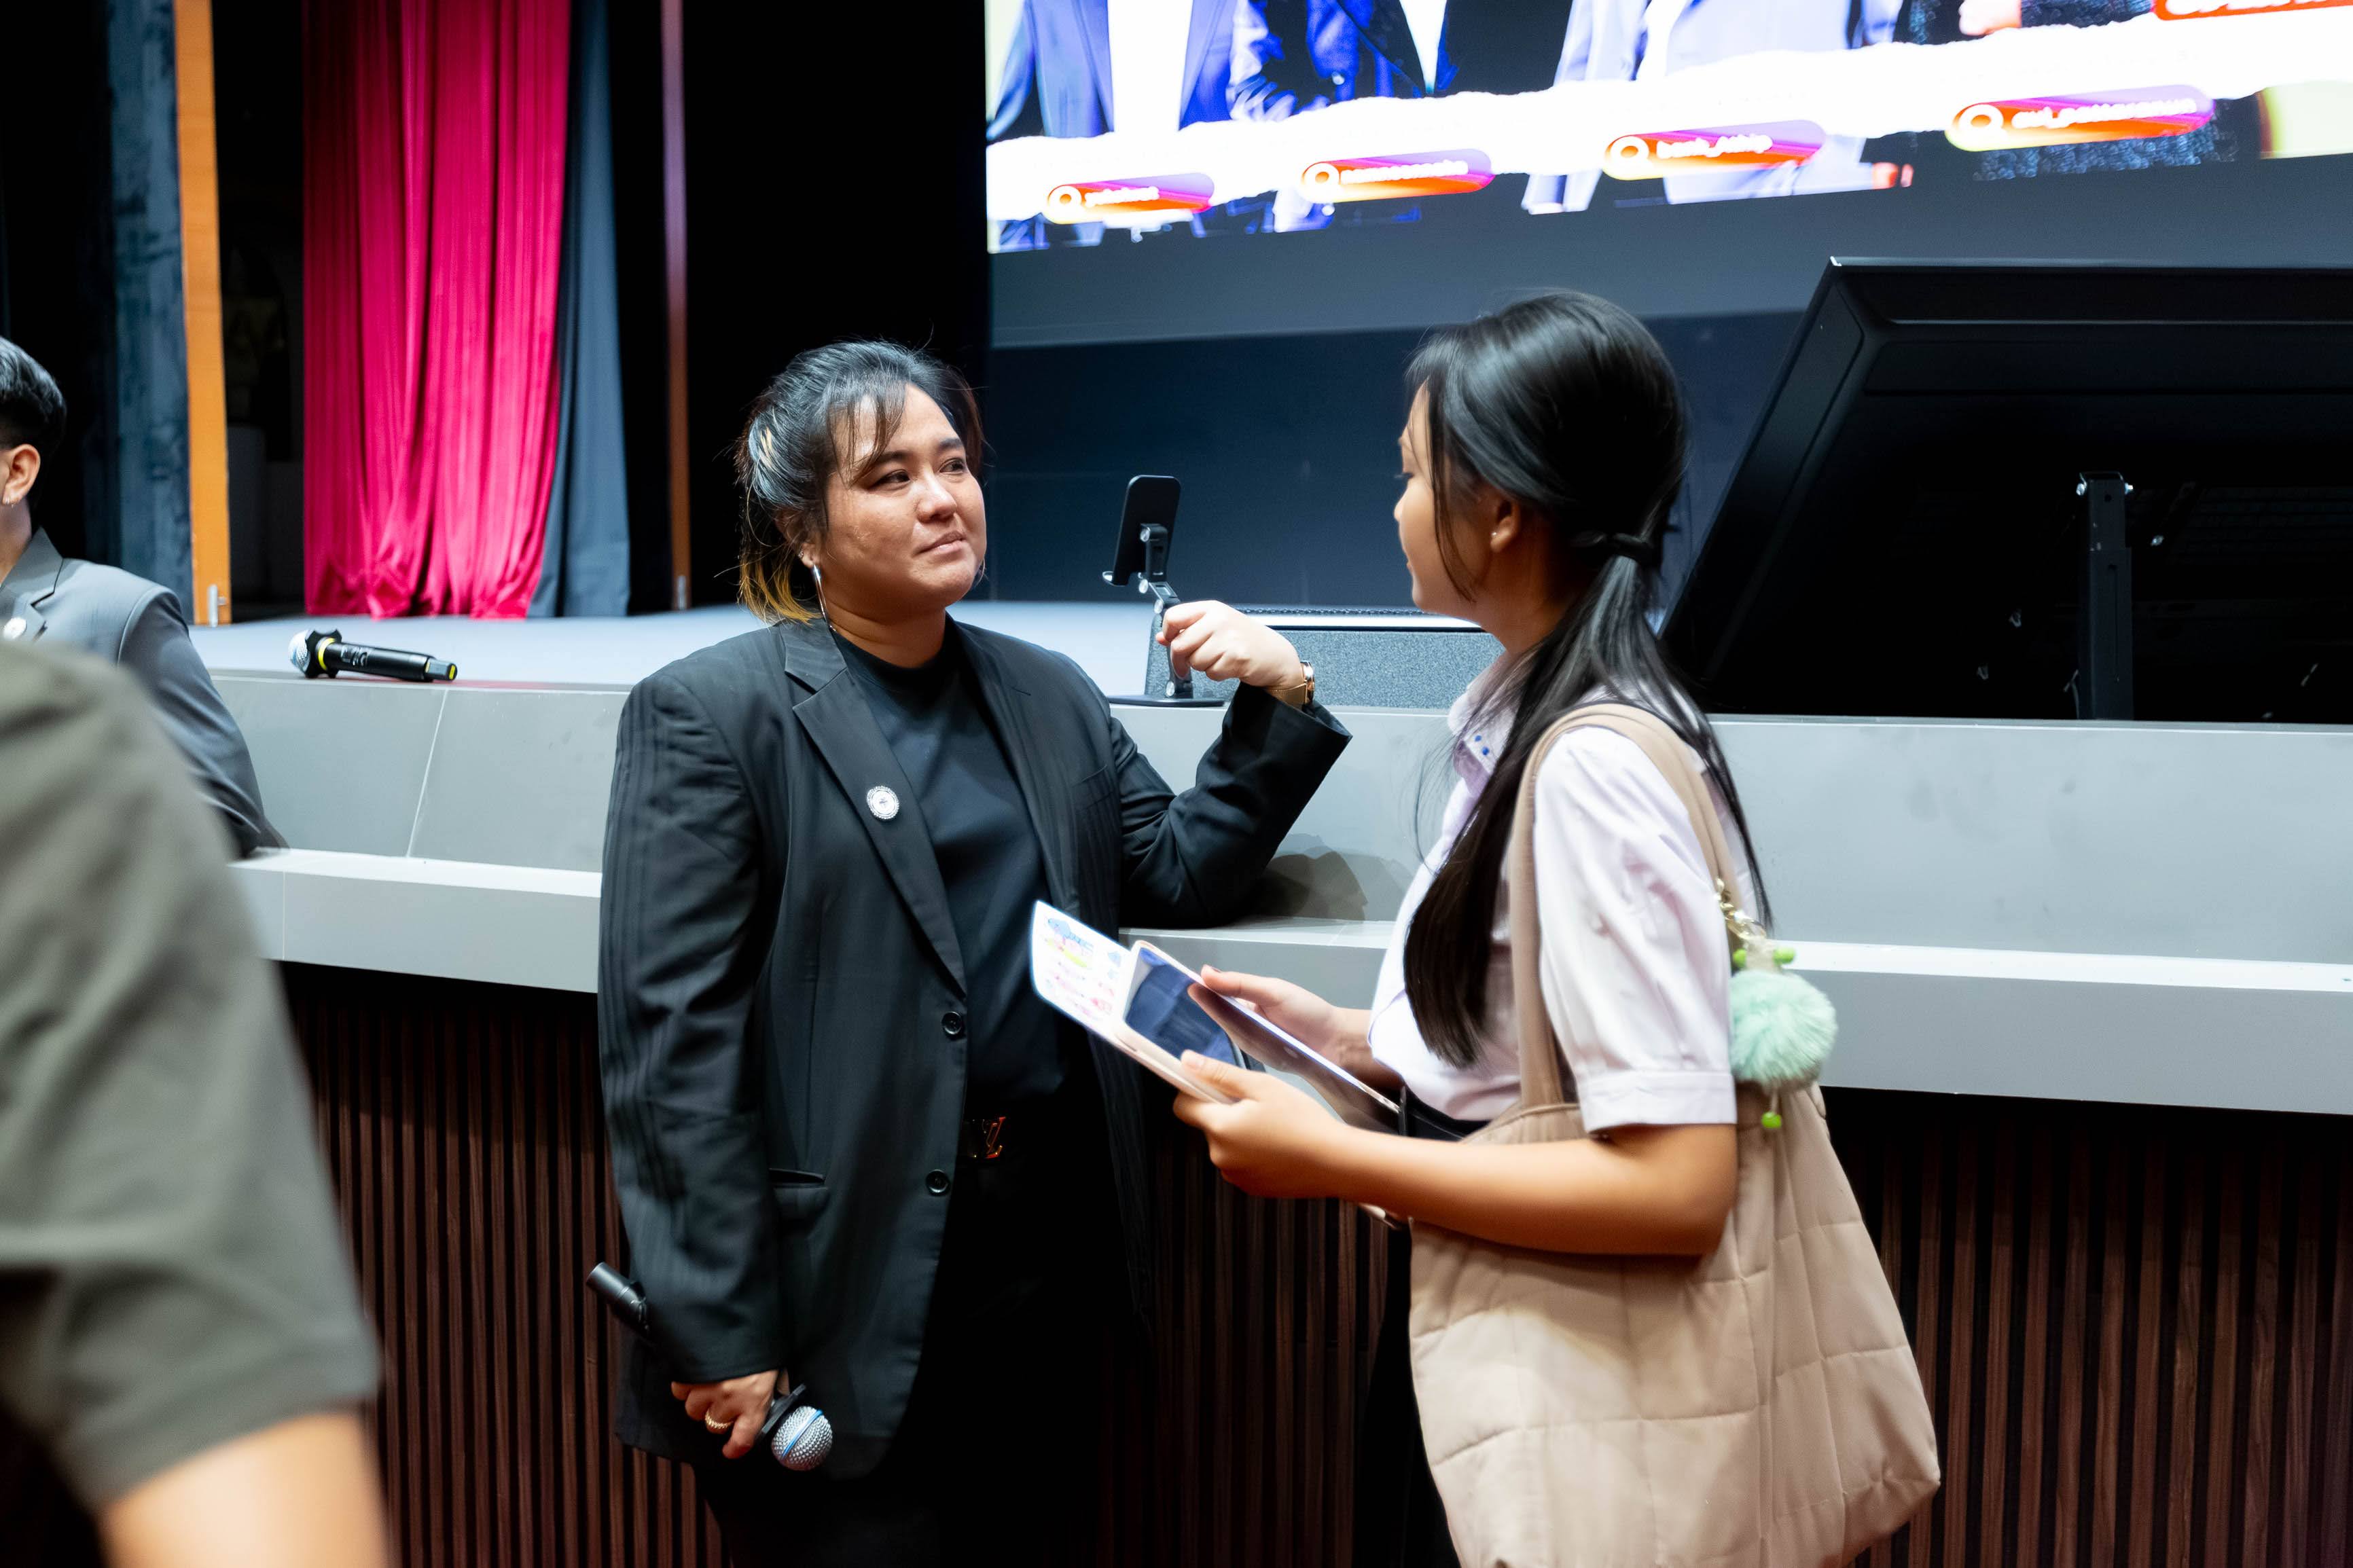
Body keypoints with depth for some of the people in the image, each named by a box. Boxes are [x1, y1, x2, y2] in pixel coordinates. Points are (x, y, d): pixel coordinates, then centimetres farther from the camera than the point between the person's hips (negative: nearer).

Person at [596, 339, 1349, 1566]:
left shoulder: (1047, 695, 12)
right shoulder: (710, 715, -8)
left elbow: (1179, 878, 14)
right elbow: (671, 1042, -13)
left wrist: (1277, 704, 0)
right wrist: (721, 1341, -15)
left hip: (1044, 1253, 6)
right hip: (846, 1279, -6)